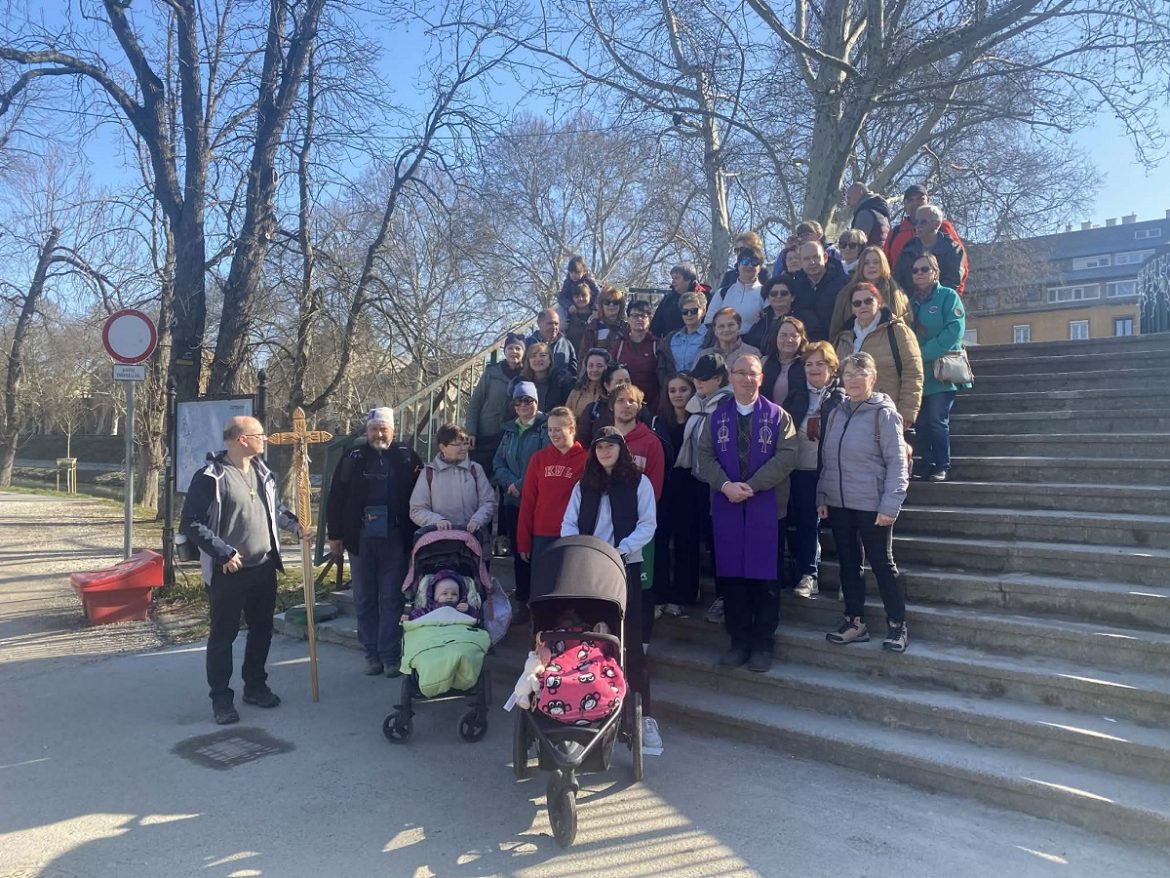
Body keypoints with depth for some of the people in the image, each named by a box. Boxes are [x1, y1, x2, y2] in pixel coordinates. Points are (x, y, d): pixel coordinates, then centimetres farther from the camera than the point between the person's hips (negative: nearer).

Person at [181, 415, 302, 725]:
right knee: (223, 635, 5)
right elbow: (190, 523, -17)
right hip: (228, 572, -7)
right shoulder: (211, 477, -16)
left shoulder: (262, 470, 7)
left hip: (264, 567, 7)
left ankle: (255, 686, 32)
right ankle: (221, 698, 18)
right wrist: (223, 552, -19)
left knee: (262, 629, 15)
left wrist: (293, 524, 8)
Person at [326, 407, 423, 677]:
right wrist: (334, 535, 3)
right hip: (361, 539, 2)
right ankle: (371, 654, 19)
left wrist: (415, 534, -3)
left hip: (395, 539, -2)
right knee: (364, 600, 9)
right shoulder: (353, 458, 3)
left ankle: (390, 655, 11)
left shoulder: (406, 457, 0)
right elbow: (336, 498, 5)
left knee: (391, 599, 3)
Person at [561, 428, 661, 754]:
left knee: (629, 640, -6)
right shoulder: (584, 485, 14)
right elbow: (569, 524, 9)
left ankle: (645, 715, -1)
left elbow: (647, 524, -3)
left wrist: (622, 550, -18)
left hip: (625, 568, -3)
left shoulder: (638, 482, 5)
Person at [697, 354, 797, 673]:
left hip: (766, 507, -2)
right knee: (732, 575, 5)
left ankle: (762, 644, 13)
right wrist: (726, 485, -14)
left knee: (765, 577, 2)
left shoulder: (778, 416, 2)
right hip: (727, 507, 2)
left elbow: (786, 456, -9)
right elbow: (705, 455, 3)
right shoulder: (717, 416, 9)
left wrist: (751, 486, -16)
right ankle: (739, 641, 17)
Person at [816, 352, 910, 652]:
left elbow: (896, 463, -11)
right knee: (848, 563, 12)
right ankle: (855, 622, 24)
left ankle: (897, 625, 19)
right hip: (838, 504, 5)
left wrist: (890, 505, -16)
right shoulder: (836, 414, 7)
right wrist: (821, 497, 9)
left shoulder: (884, 413, -9)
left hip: (872, 505, -5)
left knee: (882, 564, 5)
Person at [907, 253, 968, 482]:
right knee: (920, 422, 4)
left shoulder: (948, 296, 0)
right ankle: (925, 464, 12)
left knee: (937, 421, -7)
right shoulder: (910, 300, 15)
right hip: (916, 373, 5)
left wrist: (924, 354, -16)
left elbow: (954, 331, -12)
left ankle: (943, 467, 2)